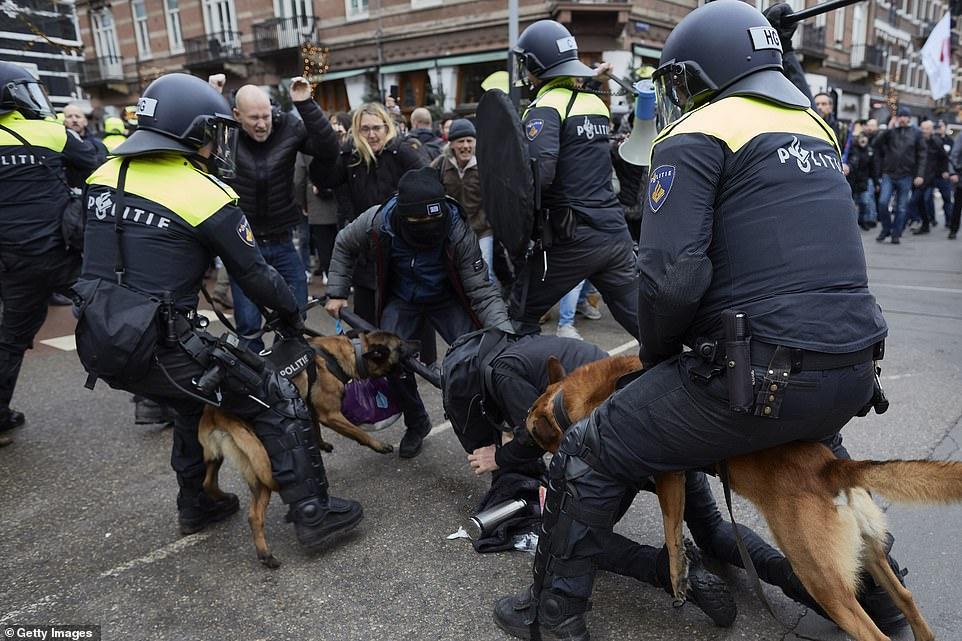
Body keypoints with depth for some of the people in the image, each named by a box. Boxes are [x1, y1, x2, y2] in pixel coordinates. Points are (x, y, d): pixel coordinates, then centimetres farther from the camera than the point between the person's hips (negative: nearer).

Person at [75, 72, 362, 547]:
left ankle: (195, 506, 43)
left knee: (194, 404, 30)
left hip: (100, 345, 8)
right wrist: (290, 312, 11)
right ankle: (313, 514, 8)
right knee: (278, 402, 3)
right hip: (160, 349, -8)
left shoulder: (106, 175, 6)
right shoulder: (204, 195, -13)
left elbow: (100, 252, 16)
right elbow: (253, 273, -5)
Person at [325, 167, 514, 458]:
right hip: (400, 300, 2)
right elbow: (344, 245, -3)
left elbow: (483, 292, -28)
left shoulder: (458, 233, -33)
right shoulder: (377, 222, -27)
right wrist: (336, 293, -5)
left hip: (447, 299, -2)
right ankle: (416, 424, 15)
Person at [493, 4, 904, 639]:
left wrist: (656, 353, 2)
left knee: (591, 455, 6)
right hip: (855, 370, 8)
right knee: (814, 444, 42)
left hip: (764, 377, -8)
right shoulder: (815, 127, 19)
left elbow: (672, 276, -17)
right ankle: (877, 587, 55)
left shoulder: (698, 136, -6)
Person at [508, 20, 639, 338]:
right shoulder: (596, 103, 13)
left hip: (571, 239, -6)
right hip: (616, 232, 7)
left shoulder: (546, 108, -10)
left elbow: (539, 173, -24)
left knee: (521, 316, 10)